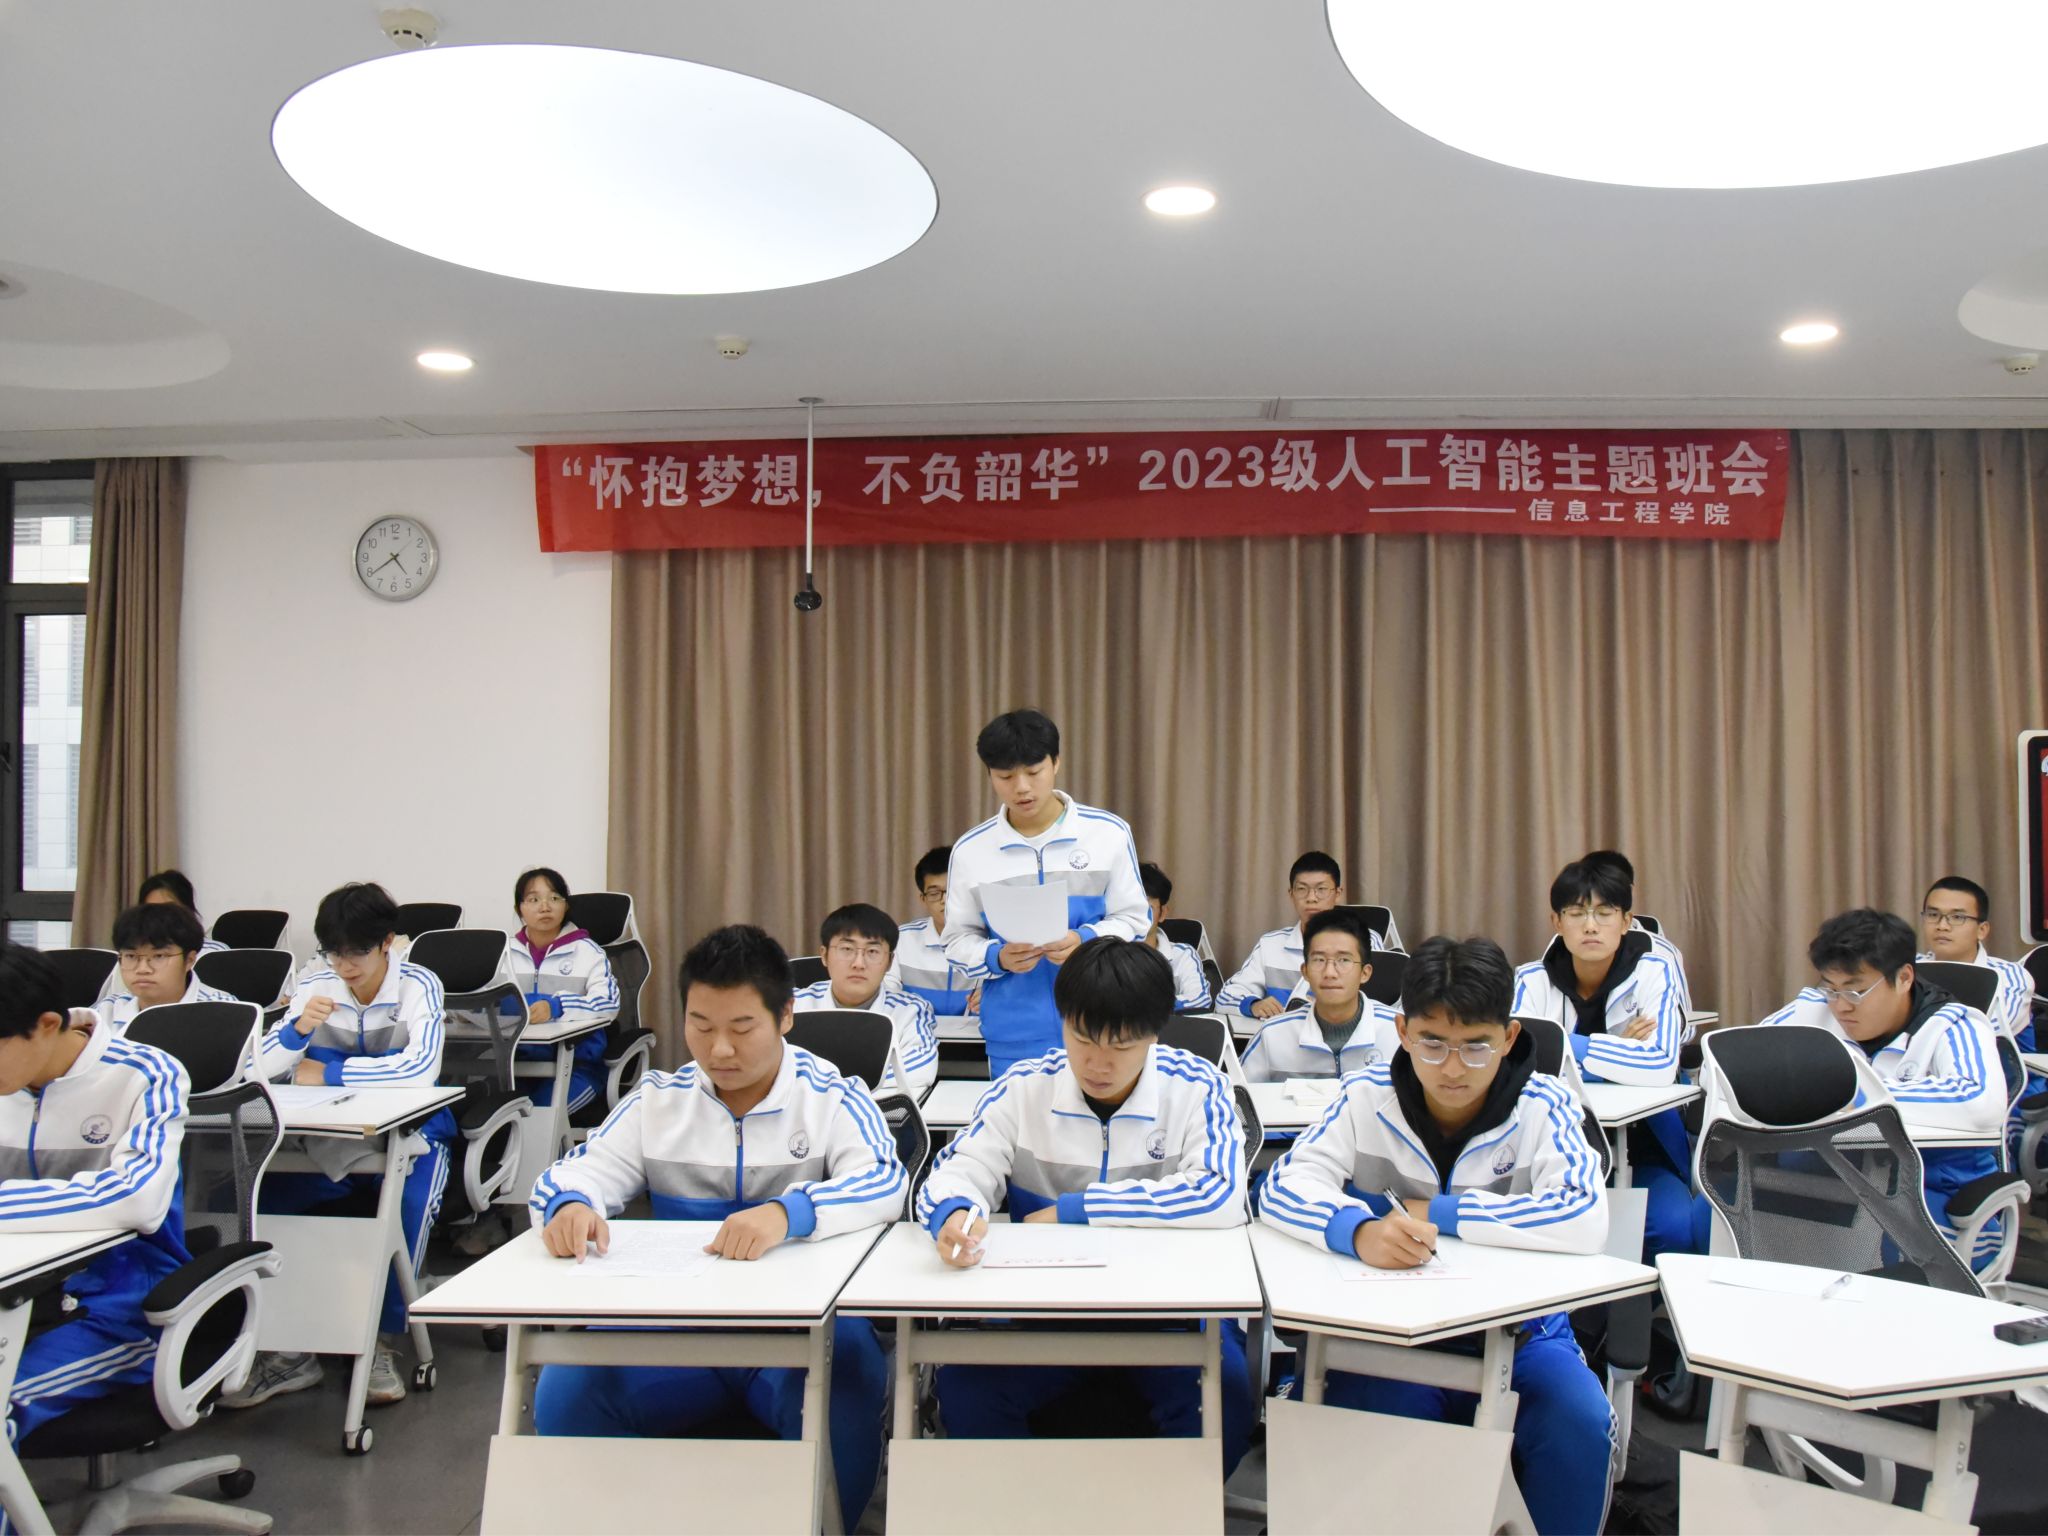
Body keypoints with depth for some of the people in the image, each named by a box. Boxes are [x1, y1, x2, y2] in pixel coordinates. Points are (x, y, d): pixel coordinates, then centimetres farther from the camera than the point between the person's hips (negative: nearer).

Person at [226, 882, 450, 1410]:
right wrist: (299, 1029, -25)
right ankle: (289, 1349, -6)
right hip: (333, 1143, 4)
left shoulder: (417, 986, -11)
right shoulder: (317, 986, 0)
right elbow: (262, 1069, -4)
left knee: (412, 1207, -34)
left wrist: (329, 1073, -19)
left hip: (408, 1136, -4)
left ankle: (384, 1344, -15)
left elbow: (421, 1067, -27)